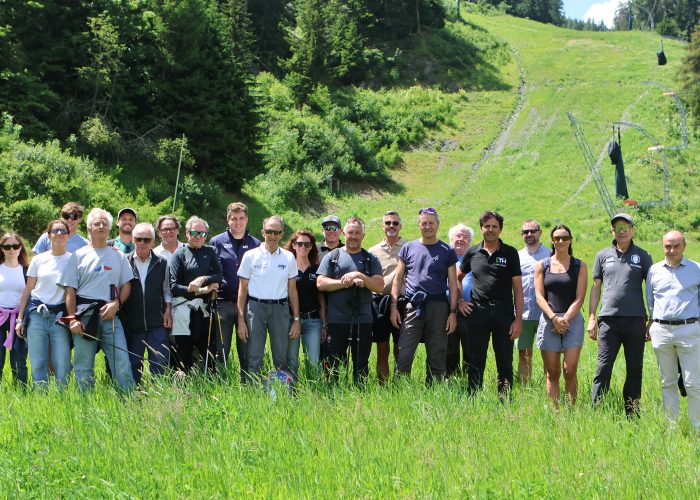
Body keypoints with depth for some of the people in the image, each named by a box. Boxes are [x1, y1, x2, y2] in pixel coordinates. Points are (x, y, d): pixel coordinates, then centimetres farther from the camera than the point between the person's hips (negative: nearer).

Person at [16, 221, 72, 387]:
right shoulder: (39, 259, 8)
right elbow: (28, 290, 11)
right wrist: (20, 318, 8)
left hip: (60, 316, -1)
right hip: (37, 315, 2)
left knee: (62, 366, -5)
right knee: (38, 364, 2)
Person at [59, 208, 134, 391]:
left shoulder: (118, 256, 14)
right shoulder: (78, 256, 8)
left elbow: (126, 285, 13)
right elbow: (70, 290, 3)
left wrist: (116, 303, -6)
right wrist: (72, 319, -8)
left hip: (110, 316, 1)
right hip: (84, 316, -1)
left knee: (122, 363, -7)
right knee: (83, 367, 1)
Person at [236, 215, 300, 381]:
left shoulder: (289, 258, 8)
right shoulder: (250, 256, 2)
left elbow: (292, 290, 12)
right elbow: (242, 289, 4)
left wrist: (296, 319, 8)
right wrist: (241, 320, -2)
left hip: (280, 309, 2)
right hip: (256, 307, -2)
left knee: (282, 359, 3)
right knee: (254, 358, -1)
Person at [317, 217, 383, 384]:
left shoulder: (371, 259, 10)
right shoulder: (332, 257, 7)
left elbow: (379, 286, 0)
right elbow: (321, 283, -4)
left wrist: (360, 276, -14)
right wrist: (347, 282, -10)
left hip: (363, 321, 1)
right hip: (336, 320, -1)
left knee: (361, 364, 6)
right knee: (334, 364, 2)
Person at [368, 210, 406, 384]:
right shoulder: (373, 251, 13)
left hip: (401, 302, -3)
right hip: (379, 303, 3)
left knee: (400, 350, 1)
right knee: (382, 350, 6)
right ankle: (382, 387, 11)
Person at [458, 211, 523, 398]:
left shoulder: (510, 253, 4)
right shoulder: (472, 253, 8)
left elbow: (517, 288, 1)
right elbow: (457, 278, 22)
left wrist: (518, 319, -5)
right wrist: (458, 301, 8)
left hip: (503, 312, -1)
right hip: (477, 312, 1)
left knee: (505, 362, 2)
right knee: (476, 362, 4)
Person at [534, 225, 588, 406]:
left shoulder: (579, 266, 8)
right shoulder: (542, 265, 11)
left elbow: (579, 298, 1)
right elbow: (539, 296, 3)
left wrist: (565, 319, -10)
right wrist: (554, 318, -11)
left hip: (572, 320, -1)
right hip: (548, 321, 1)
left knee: (570, 371, -10)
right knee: (552, 373, 1)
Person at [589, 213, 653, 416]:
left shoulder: (642, 256, 7)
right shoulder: (603, 255, 11)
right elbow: (596, 287, 14)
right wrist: (591, 318, 7)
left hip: (635, 320, 0)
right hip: (609, 319, 0)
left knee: (635, 369, 5)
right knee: (603, 367, -4)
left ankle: (632, 414, 13)